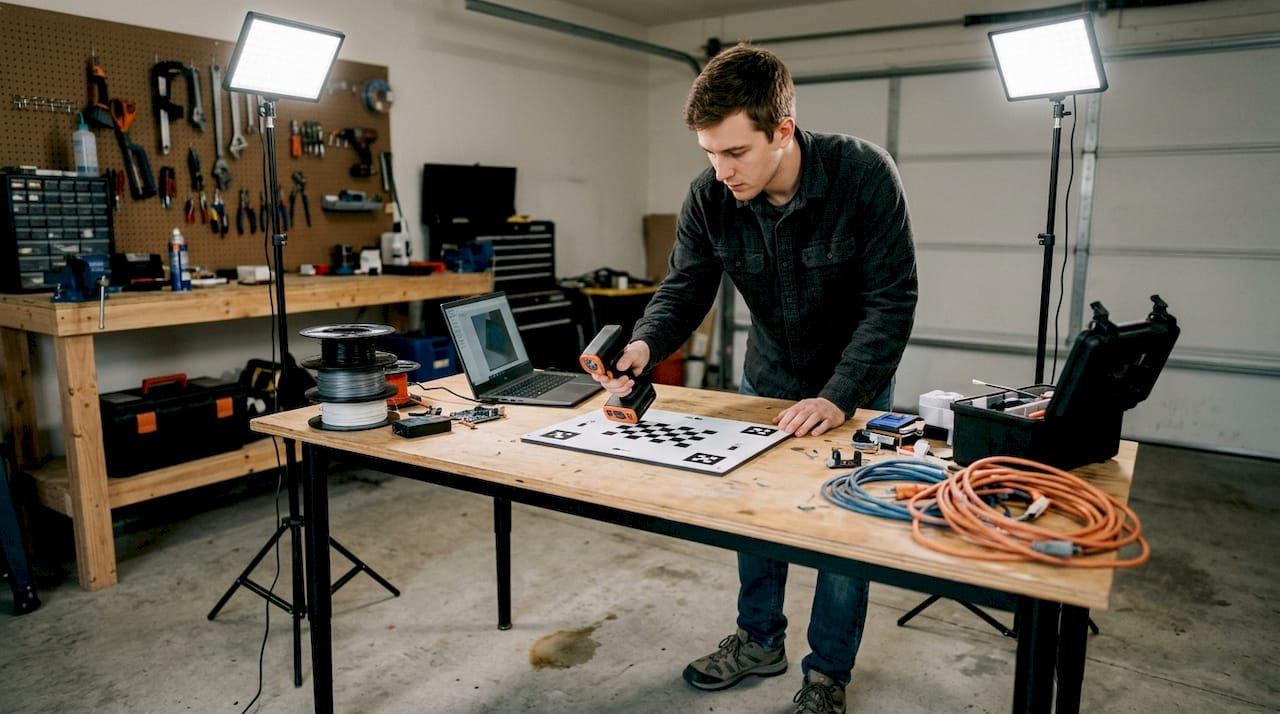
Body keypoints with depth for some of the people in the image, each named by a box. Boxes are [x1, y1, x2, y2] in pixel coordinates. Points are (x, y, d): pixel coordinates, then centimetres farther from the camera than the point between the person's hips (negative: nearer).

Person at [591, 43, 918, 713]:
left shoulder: (863, 173, -28)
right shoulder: (709, 196, -18)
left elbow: (891, 300, -26)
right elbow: (684, 288, -11)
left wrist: (838, 398, -33)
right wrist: (645, 343, -32)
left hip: (855, 383, -3)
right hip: (766, 380, 4)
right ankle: (760, 640, 35)